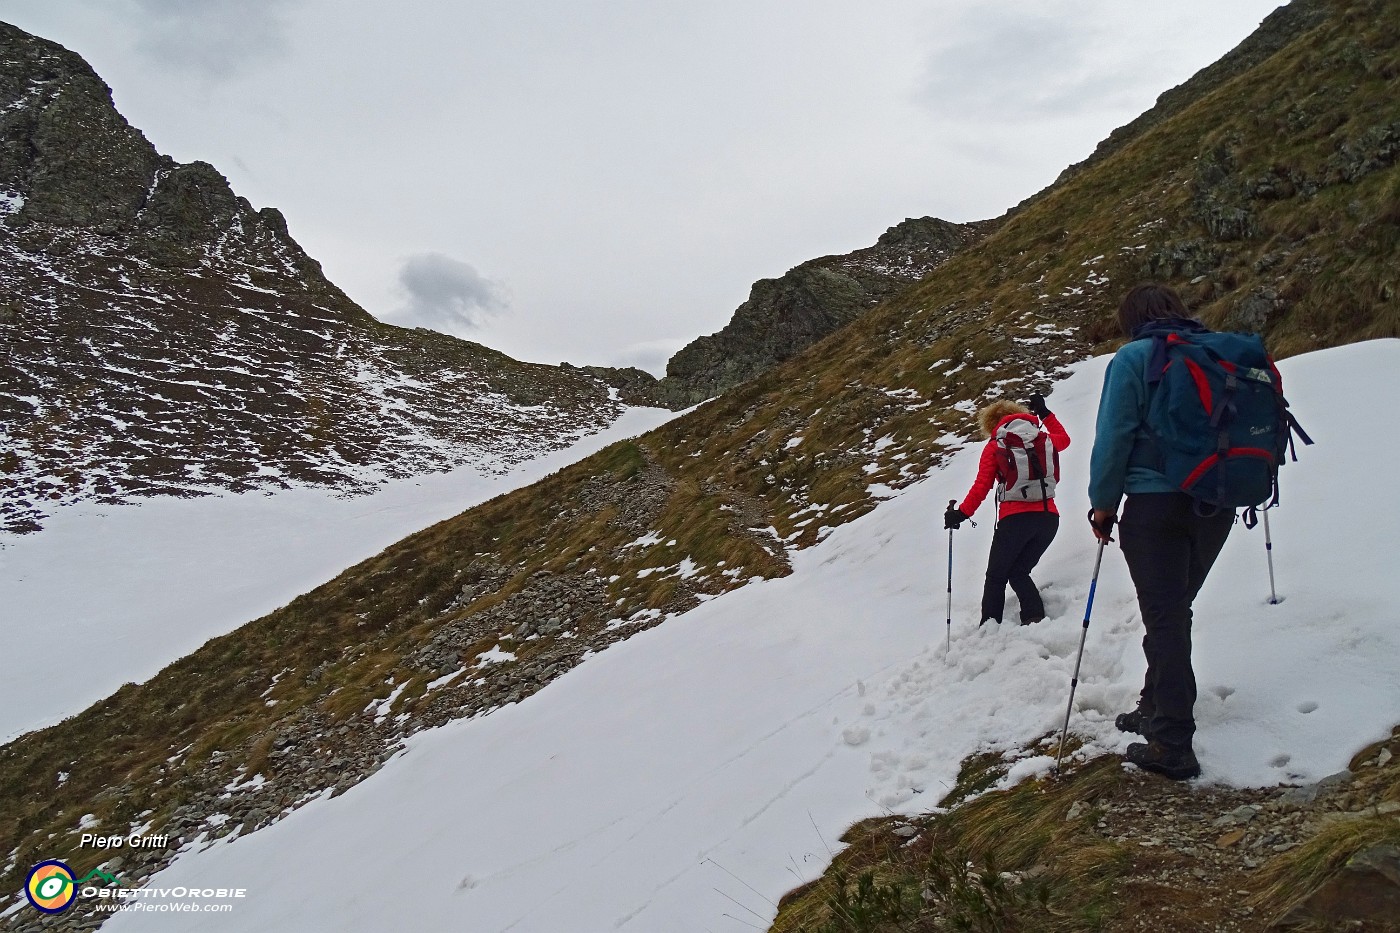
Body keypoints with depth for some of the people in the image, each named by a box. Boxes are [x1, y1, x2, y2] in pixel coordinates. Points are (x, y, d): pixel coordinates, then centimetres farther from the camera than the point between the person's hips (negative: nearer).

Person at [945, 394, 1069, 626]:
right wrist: (1044, 413, 47)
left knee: (996, 577, 10)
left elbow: (982, 486, -2)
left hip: (1016, 518, -4)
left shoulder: (994, 446, 6)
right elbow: (1063, 439, 39)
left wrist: (961, 513, 4)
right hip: (1049, 517, 4)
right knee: (1019, 573, 17)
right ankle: (1035, 616, -3)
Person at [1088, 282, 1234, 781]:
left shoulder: (1134, 358, -6)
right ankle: (1156, 709, 34)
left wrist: (1103, 504, 0)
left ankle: (1173, 746, 0)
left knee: (1164, 619, -1)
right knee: (1175, 610, 20)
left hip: (1155, 505, -6)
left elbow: (1114, 437, -9)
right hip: (1216, 507, 6)